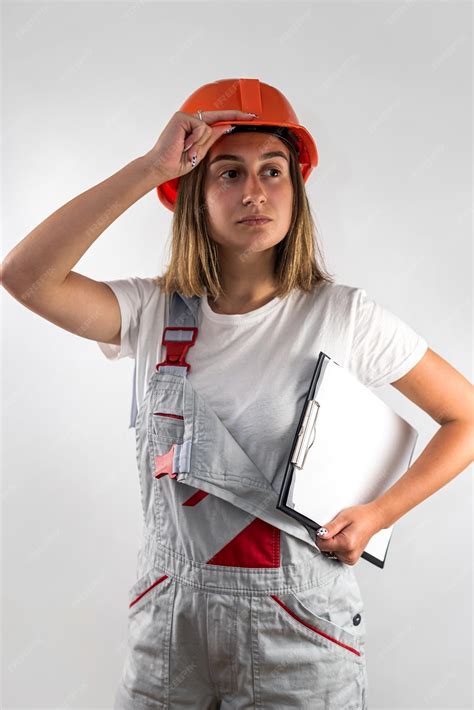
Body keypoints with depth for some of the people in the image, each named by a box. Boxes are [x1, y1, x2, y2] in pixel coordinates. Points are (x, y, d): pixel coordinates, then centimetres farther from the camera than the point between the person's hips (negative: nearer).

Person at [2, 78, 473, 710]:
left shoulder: (343, 315, -8)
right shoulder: (155, 312, -4)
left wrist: (380, 513, -8)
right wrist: (152, 167, -20)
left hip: (299, 628, -1)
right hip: (169, 617, 2)